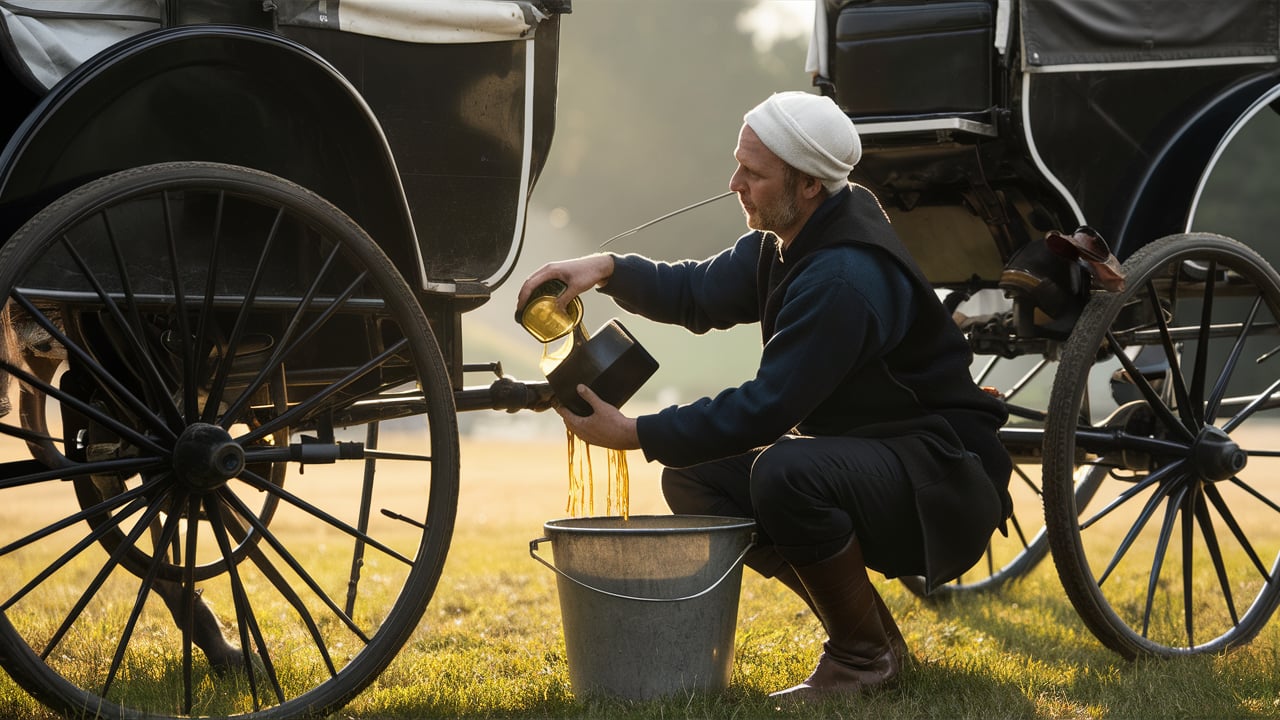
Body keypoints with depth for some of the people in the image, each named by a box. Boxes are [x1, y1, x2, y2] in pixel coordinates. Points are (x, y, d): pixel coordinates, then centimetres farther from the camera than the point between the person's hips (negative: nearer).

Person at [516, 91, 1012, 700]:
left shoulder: (845, 279, -27)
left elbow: (767, 408, -26)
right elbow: (698, 293, 10)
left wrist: (635, 434, -22)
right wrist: (610, 269, -9)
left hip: (941, 475, -10)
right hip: (863, 451, 10)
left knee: (784, 473, -35)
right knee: (693, 479, 1)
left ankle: (865, 654, -12)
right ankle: (859, 627, 10)